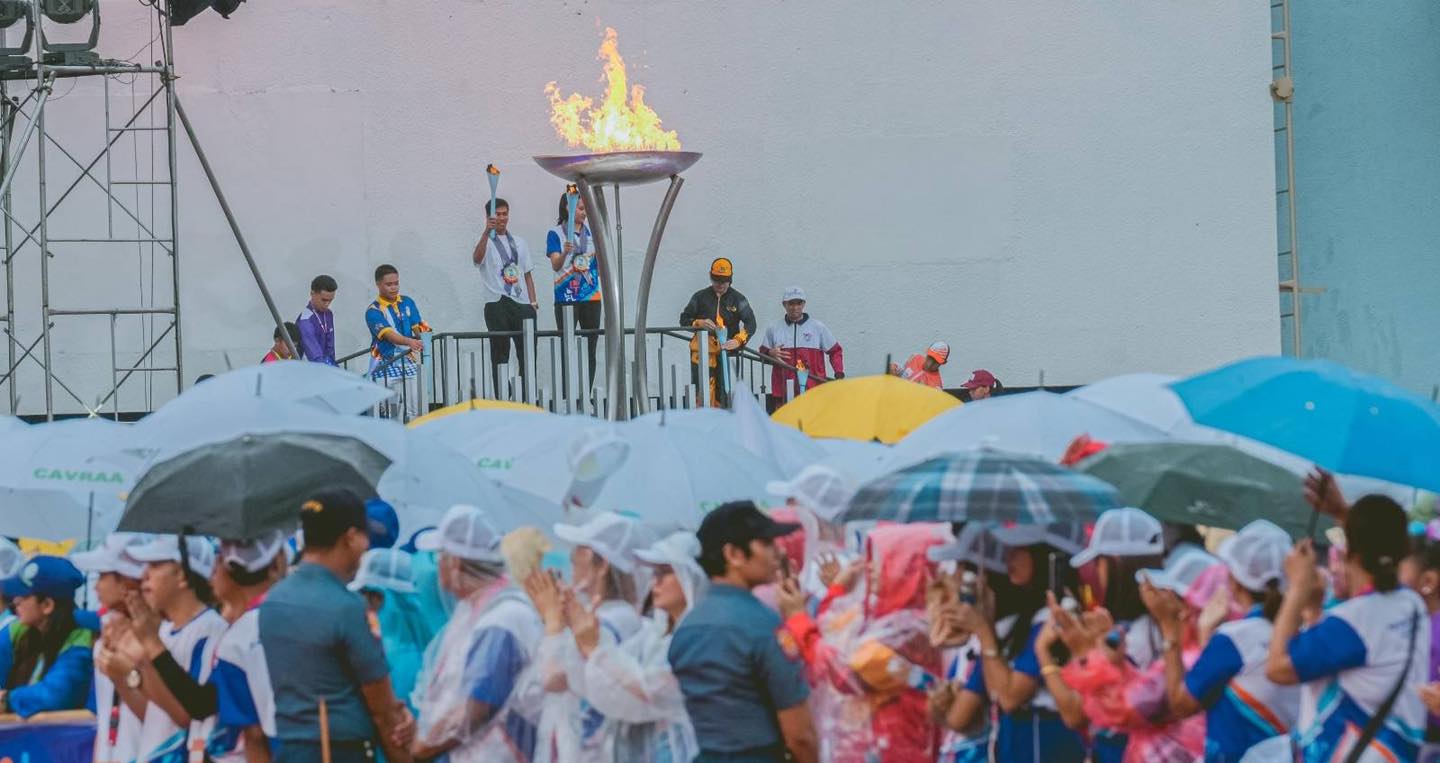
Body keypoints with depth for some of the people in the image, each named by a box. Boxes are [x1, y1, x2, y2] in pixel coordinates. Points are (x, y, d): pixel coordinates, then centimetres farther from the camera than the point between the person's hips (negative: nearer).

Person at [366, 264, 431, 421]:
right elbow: (388, 334, -20)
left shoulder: (407, 303, 9)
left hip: (409, 363, 4)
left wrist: (422, 338, -21)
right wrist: (409, 341, -38)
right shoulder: (373, 311, -6)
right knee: (391, 413, -9)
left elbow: (418, 328, 3)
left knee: (412, 413, 1)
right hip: (386, 367, -4)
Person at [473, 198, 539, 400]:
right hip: (497, 305, -5)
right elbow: (477, 258, -24)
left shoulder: (520, 243, 18)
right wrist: (486, 233, -39)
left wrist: (533, 302, 9)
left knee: (527, 353, 5)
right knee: (500, 354, -2)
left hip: (522, 304, 5)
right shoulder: (486, 243, 0)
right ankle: (501, 399, 0)